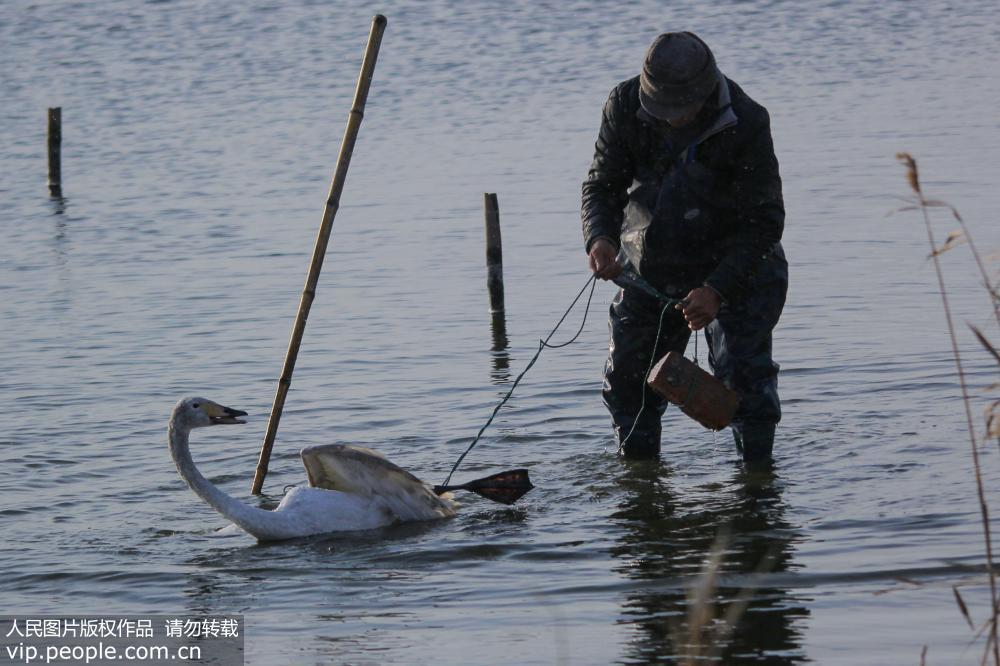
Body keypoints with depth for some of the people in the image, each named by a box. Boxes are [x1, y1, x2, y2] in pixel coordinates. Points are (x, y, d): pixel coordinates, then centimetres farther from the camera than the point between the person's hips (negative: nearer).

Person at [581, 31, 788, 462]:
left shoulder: (746, 124, -24)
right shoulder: (625, 106, -14)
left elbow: (764, 221, -22)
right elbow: (602, 183, -4)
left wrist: (717, 289, -34)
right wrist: (600, 237, -27)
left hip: (733, 268, -4)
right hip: (648, 268, 4)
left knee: (743, 372, -15)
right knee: (626, 378, 8)